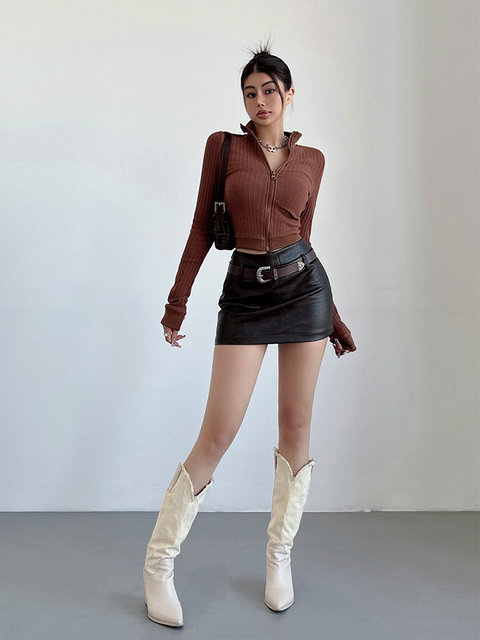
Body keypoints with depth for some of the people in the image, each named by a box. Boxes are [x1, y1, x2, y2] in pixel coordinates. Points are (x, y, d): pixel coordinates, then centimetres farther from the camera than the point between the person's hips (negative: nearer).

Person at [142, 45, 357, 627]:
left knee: (296, 425, 5)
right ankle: (159, 561, 9)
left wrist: (332, 316, 14)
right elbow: (202, 226, 3)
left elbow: (303, 236, 13)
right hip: (245, 293, -2)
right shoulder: (222, 146, 4)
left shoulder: (311, 159, 10)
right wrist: (178, 299, -1)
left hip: (303, 284, 3)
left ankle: (280, 553, 23)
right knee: (217, 434, -7)